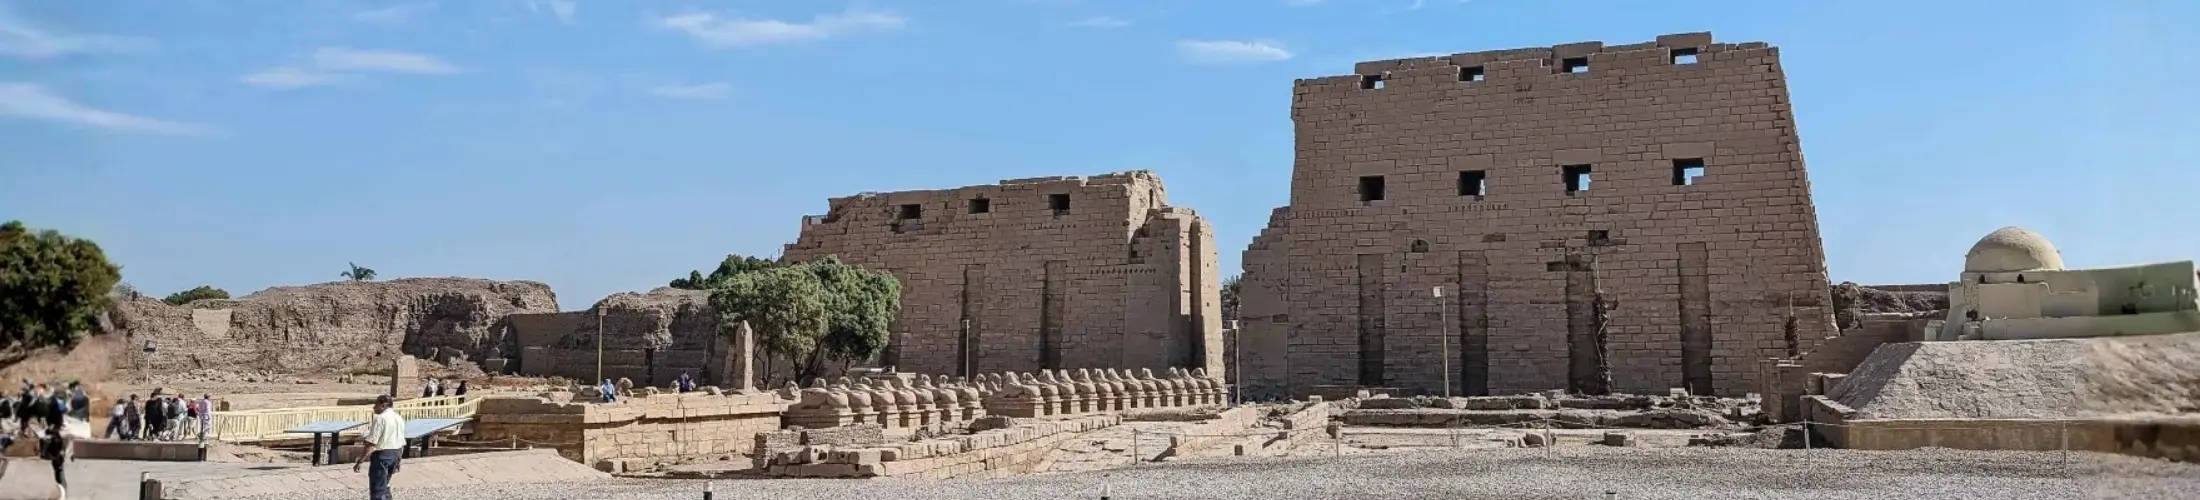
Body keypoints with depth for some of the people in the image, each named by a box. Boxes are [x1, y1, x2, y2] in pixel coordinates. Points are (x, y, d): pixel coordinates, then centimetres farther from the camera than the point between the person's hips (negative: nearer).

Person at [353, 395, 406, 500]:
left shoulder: (380, 418, -14)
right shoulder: (399, 418, 12)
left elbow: (370, 443, -19)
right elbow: (402, 442, 17)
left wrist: (360, 460, -18)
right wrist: (397, 460, 26)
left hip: (382, 454, -8)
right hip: (395, 454, 8)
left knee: (377, 489, -4)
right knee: (384, 486, 22)